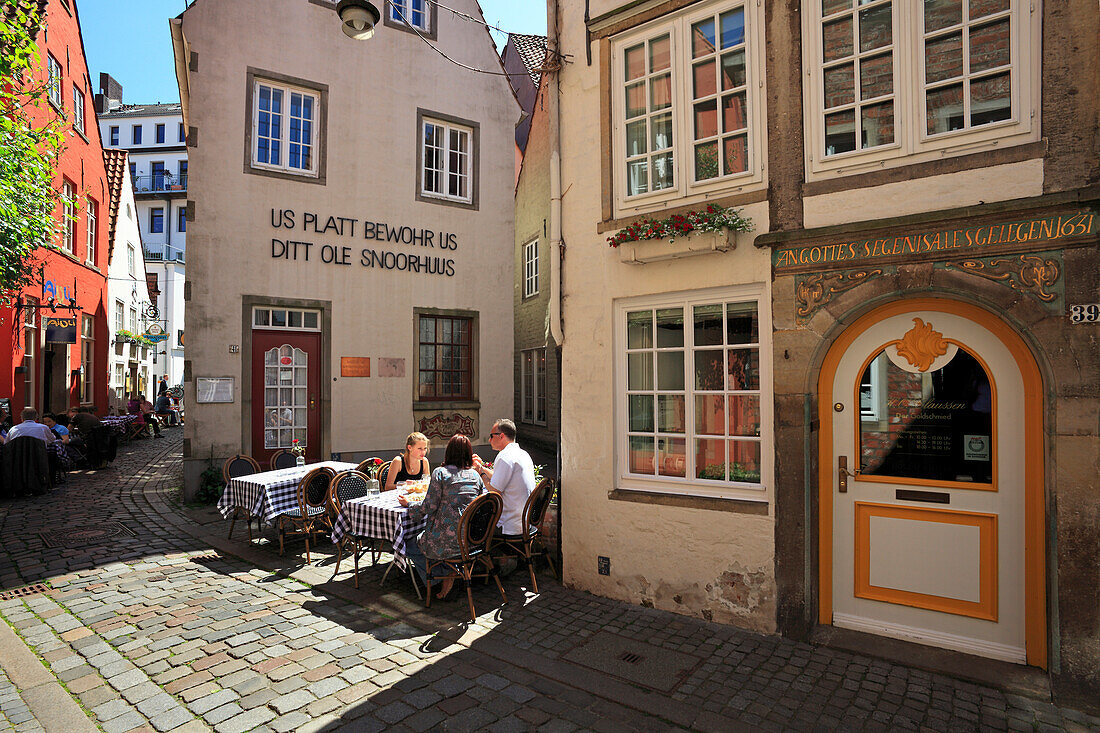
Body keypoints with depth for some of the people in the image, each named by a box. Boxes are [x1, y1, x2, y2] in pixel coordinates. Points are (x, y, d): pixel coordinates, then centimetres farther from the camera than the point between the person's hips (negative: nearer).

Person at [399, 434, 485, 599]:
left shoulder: (440, 473, -9)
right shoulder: (475, 475, 6)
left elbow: (429, 506, -10)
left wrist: (408, 505, 9)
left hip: (447, 542, -6)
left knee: (410, 544, 20)